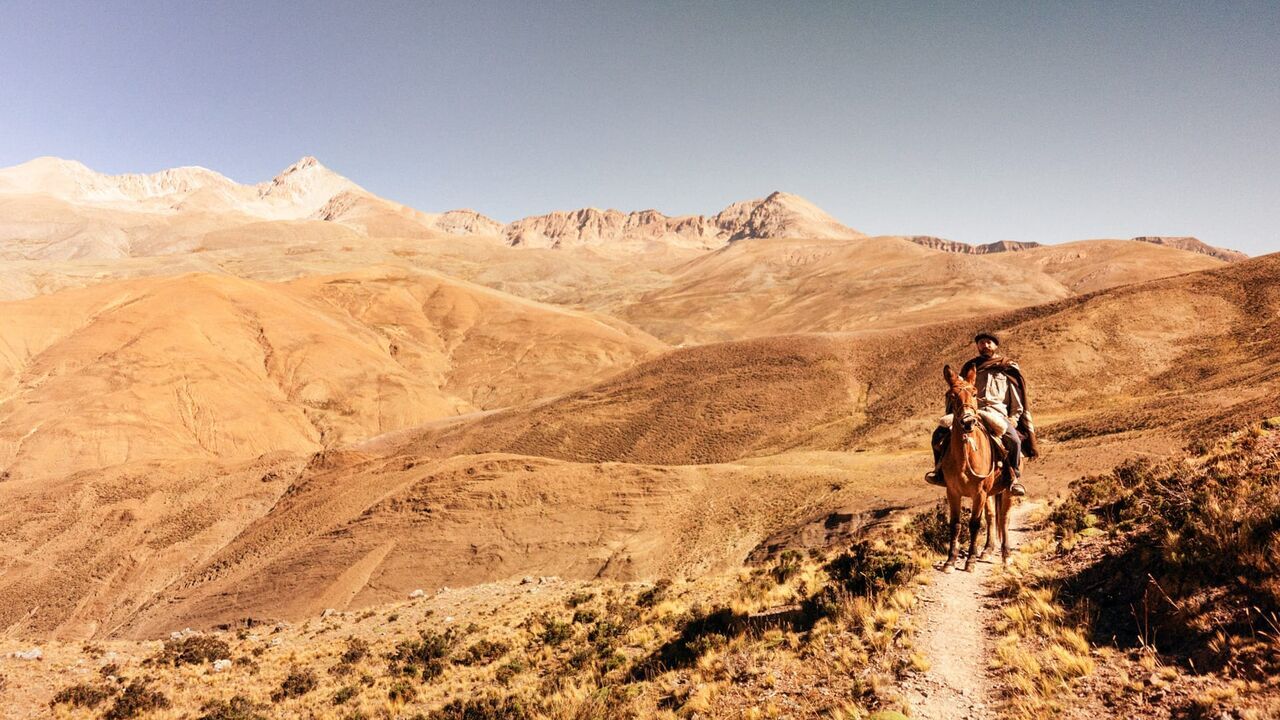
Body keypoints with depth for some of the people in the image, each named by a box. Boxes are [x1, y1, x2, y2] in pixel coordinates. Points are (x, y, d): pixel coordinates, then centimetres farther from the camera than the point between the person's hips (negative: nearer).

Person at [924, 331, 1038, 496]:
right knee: (939, 434, -21)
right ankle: (941, 471, -7)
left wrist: (1013, 420, -1)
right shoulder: (970, 368, 20)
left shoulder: (1008, 370, 15)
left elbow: (1018, 404, 14)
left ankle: (1015, 478, -10)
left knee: (1015, 441, -31)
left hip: (998, 414, -2)